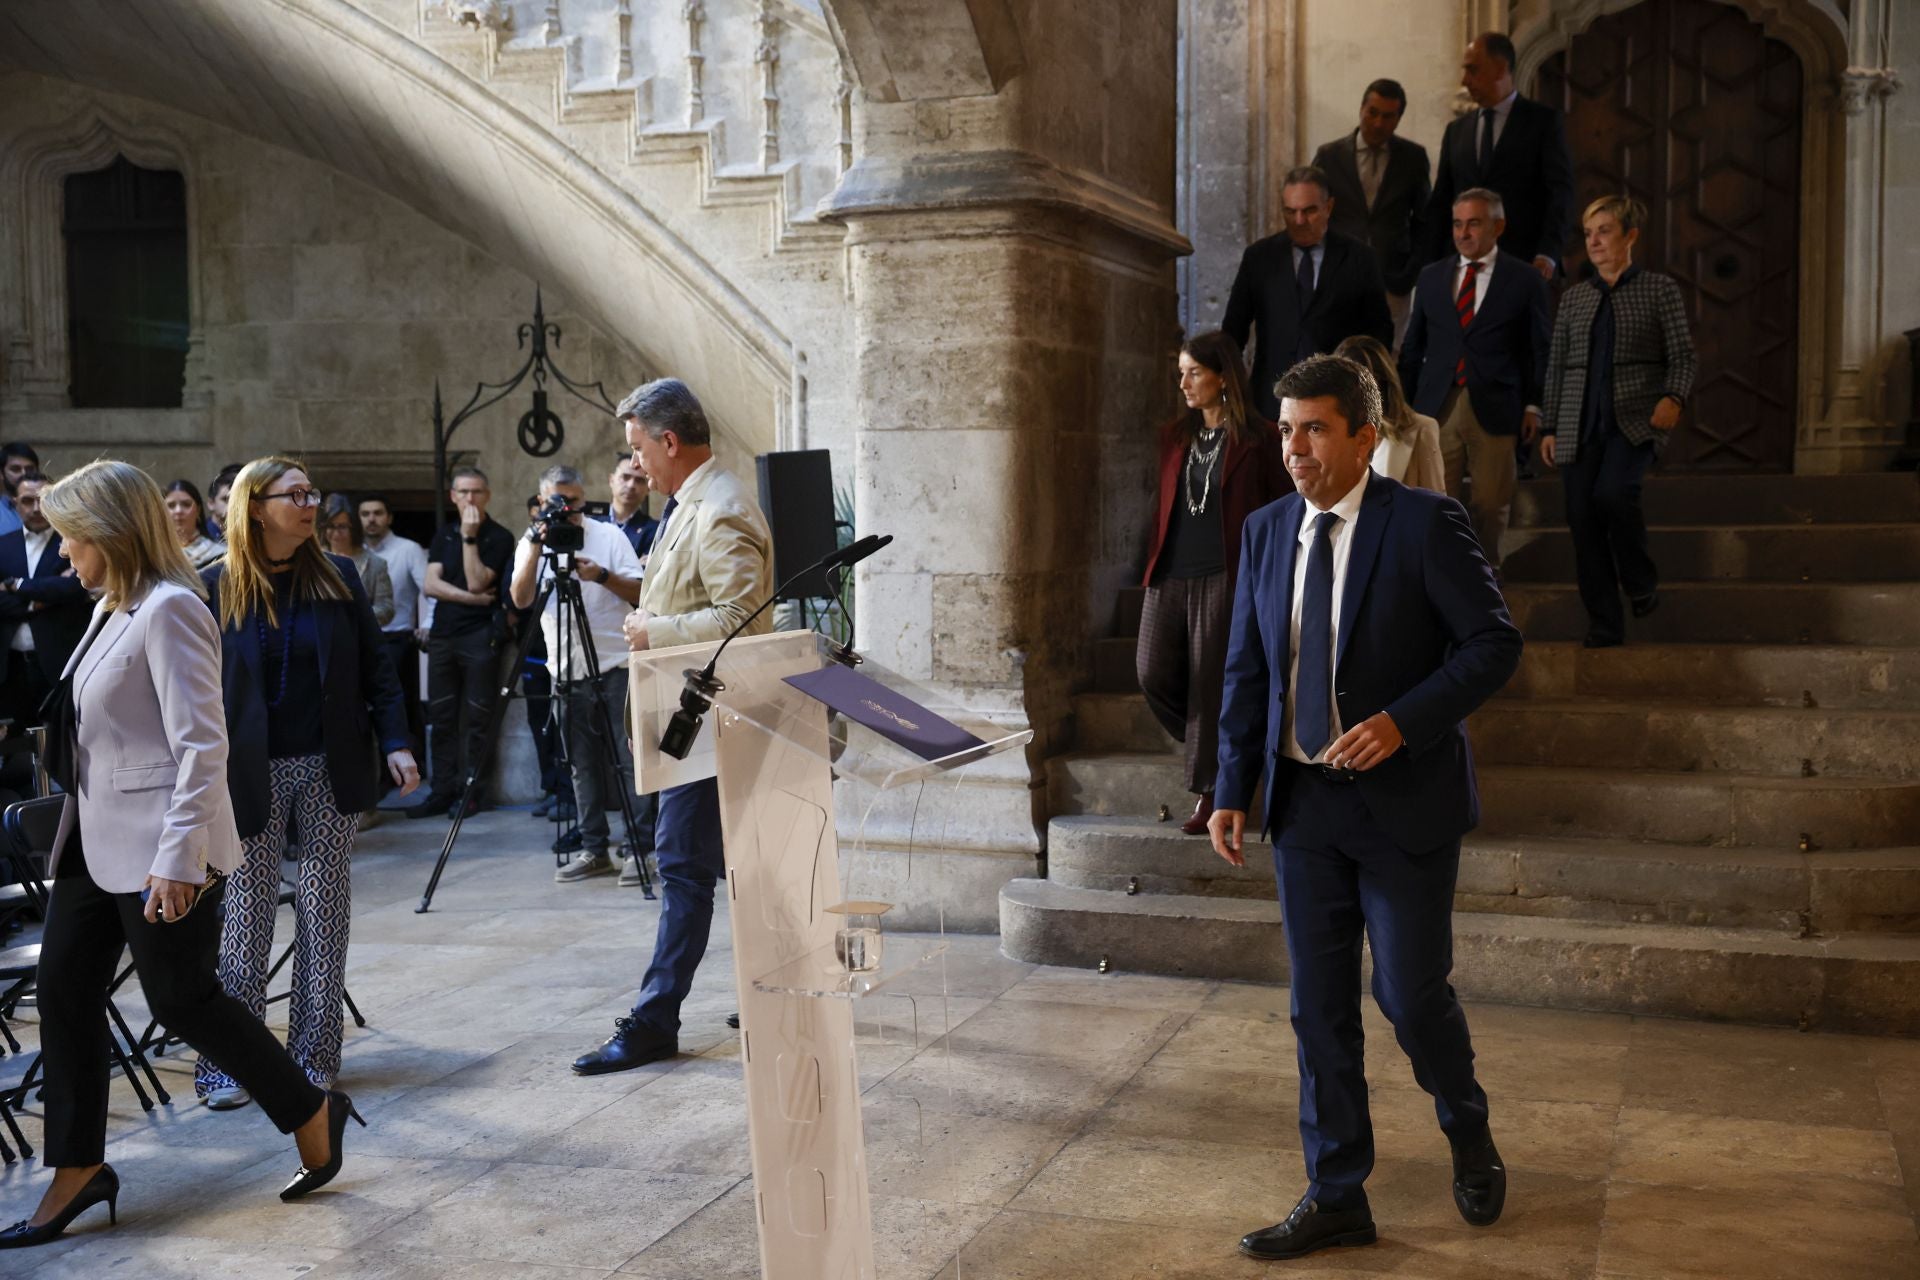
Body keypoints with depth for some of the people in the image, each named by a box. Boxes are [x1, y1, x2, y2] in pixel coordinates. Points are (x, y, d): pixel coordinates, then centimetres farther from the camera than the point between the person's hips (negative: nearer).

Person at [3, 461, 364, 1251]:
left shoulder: (168, 609, -17)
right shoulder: (113, 608, 11)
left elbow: (201, 746, -21)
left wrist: (177, 858, -25)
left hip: (161, 851, -9)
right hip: (97, 844, 9)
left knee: (182, 1000, 0)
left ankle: (313, 1113, 18)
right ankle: (78, 1171, 18)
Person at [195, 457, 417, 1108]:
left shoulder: (338, 577, 4)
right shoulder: (216, 587, -2)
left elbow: (375, 666, 6)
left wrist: (396, 743, -3)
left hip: (333, 768, 2)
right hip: (253, 774, -2)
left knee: (324, 913, 6)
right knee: (248, 915, 1)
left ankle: (313, 1059, 15)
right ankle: (227, 1065, 10)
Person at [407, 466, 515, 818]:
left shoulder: (499, 537, -1)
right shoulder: (444, 534, 15)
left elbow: (476, 582, -12)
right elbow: (432, 584, 3)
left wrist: (470, 537, -11)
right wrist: (471, 598, -8)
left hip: (480, 635, -5)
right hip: (443, 634, 5)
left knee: (476, 718, -3)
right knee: (441, 718, 5)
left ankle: (472, 792, 2)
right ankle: (442, 791, 10)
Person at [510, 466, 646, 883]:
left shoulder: (610, 536, 1)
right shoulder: (531, 543, 8)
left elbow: (640, 593, -2)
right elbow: (521, 599, -7)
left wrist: (602, 575, -18)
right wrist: (536, 547, -15)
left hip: (616, 666, -3)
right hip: (567, 671, 3)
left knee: (629, 761, -5)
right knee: (583, 765, 7)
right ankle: (593, 850, 13)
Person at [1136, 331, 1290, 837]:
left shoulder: (1258, 439, -2)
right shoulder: (1174, 437, 15)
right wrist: (1154, 564, 13)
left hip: (1222, 578, -5)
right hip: (1170, 576, 5)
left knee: (1210, 686, -3)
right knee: (1153, 674, -5)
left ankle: (1208, 795, 9)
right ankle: (1223, 746, 20)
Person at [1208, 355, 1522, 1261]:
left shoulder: (1426, 523, -9)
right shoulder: (1266, 531, 6)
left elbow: (1494, 643, -10)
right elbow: (1247, 672, 10)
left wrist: (1402, 721, -22)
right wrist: (1233, 792, 4)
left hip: (1403, 802, -5)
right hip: (1304, 803, 5)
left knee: (1410, 993, 1)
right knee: (1319, 1008, 8)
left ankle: (1468, 1134, 33)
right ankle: (1335, 1197, 20)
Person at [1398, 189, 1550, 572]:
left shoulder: (1524, 281, 3)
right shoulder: (1432, 277, 11)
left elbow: (1539, 350, 5)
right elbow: (1413, 346, 13)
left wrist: (1533, 406, -2)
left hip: (1495, 411, -1)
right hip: (1438, 408, 2)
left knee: (1490, 505, 7)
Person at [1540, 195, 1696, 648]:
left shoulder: (1659, 289, 5)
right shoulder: (1574, 297, 15)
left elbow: (1682, 355, 1)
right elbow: (1557, 365, 16)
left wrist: (1674, 398, -17)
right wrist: (1551, 428, 11)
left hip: (1636, 420, -4)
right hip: (1581, 425, 4)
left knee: (1612, 492, -28)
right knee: (1582, 519, -3)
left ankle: (1641, 582, -3)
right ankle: (1604, 625, 7)